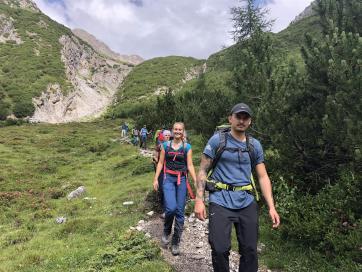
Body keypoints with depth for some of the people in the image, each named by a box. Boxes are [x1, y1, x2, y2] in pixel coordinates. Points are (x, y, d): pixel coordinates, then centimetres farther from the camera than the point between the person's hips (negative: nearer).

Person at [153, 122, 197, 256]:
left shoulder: (187, 147, 4)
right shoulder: (165, 145, 5)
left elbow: (190, 165, 1)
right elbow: (160, 163, 7)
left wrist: (196, 181, -9)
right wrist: (156, 179, 0)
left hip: (182, 180, 1)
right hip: (168, 179, -1)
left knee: (180, 211, 3)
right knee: (171, 208, -18)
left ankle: (176, 242, 18)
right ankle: (166, 231, 15)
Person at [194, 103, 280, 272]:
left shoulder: (255, 145, 8)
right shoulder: (217, 140, -2)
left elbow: (263, 177, 8)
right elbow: (203, 171, -3)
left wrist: (271, 207, 1)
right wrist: (199, 200, -12)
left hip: (247, 203, 4)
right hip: (220, 202, -3)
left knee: (250, 250, 9)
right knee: (220, 250, -2)